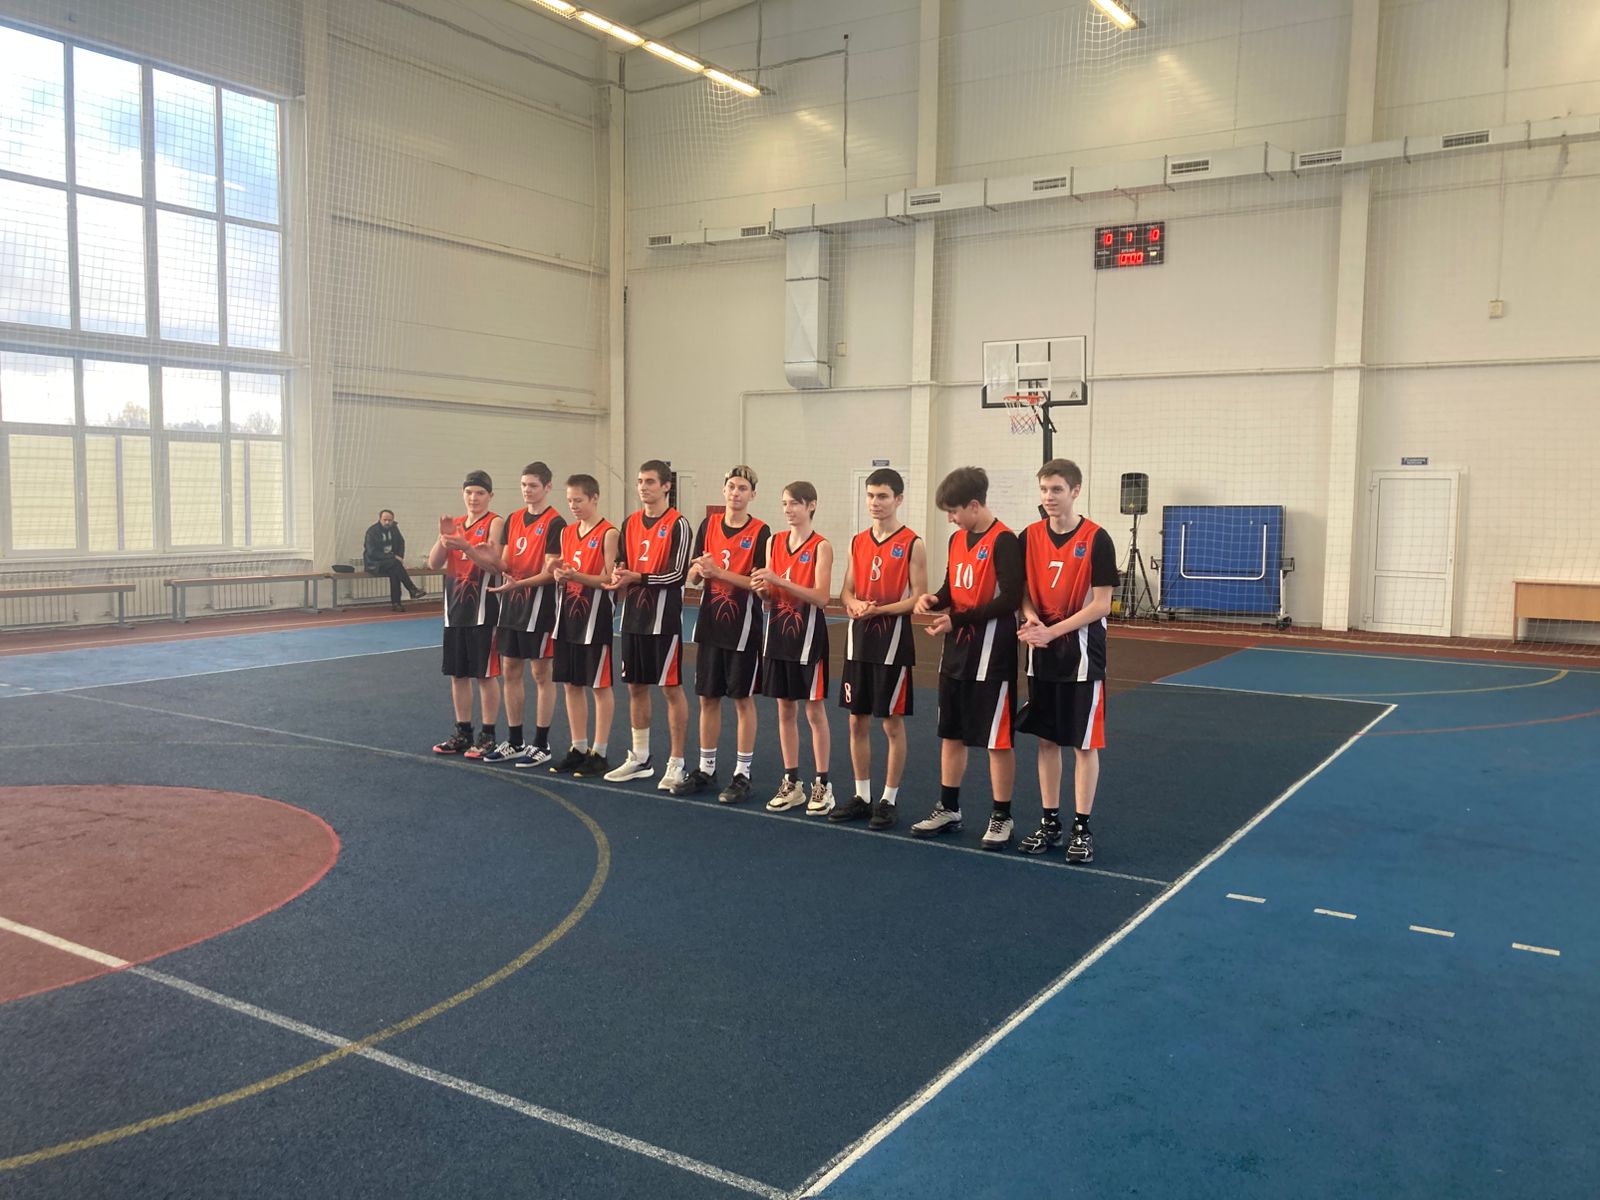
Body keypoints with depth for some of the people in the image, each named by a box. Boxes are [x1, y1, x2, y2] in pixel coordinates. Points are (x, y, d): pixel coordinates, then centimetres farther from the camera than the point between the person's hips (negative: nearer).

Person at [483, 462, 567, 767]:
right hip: (511, 605, 7)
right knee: (510, 672, 11)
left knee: (541, 673, 1)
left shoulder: (555, 523, -10)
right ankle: (514, 742, 22)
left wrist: (518, 584, -26)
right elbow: (504, 563, 12)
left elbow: (550, 572, -14)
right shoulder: (513, 519, 12)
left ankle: (541, 745, 10)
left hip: (538, 605, -7)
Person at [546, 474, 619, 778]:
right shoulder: (567, 532, 12)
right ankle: (578, 749, 21)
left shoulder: (608, 533, -9)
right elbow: (564, 574, 16)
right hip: (569, 613, 7)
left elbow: (609, 579, -13)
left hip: (594, 615, -7)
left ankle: (599, 753, 8)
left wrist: (576, 576, -24)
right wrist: (559, 575, -6)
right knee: (571, 684, 11)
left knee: (600, 685, 1)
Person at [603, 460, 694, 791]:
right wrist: (619, 575, -4)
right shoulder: (630, 522, 11)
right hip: (634, 618, 7)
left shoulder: (678, 525, -9)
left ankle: (677, 764, 8)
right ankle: (640, 758, 25)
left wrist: (638, 578, -23)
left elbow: (678, 574, -15)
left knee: (671, 688, -1)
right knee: (636, 687, 13)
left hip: (664, 620, -7)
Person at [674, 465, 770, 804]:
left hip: (743, 627, -5)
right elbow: (692, 576, 8)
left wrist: (718, 572, -20)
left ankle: (742, 774, 12)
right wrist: (699, 570, -14)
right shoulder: (708, 526, 6)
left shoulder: (760, 532, -8)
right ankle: (705, 769, 23)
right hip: (710, 623, 5)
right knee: (707, 698, 11)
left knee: (743, 699, 3)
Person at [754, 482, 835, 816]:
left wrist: (779, 581, -23)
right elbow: (771, 598, 12)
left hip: (807, 634, -5)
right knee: (785, 710, 10)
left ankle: (822, 785, 11)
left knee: (815, 711, 2)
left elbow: (822, 597, -17)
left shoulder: (821, 547, -8)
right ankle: (791, 783, 20)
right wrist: (763, 590, -11)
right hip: (778, 632, 5)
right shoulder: (774, 543, 8)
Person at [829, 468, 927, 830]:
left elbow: (917, 598, -10)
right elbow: (846, 592, 13)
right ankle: (862, 796, 21)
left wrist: (879, 610, -21)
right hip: (859, 638, 6)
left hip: (892, 640, -5)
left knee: (892, 723, 2)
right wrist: (855, 604, -10)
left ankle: (889, 800, 13)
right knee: (858, 721, 10)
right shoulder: (858, 542, 10)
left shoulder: (912, 544, -6)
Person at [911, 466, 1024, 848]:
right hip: (956, 652, 8)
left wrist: (958, 620, -19)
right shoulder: (957, 539, 10)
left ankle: (1001, 817, 14)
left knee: (997, 739, 2)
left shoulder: (1003, 541, -14)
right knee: (951, 733, 15)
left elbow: (1010, 600, -20)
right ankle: (948, 809, 27)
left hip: (991, 655, -8)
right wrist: (933, 600, -4)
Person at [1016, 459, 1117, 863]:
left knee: (1084, 743, 3)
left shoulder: (1096, 539, -10)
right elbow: (1023, 592, 9)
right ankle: (1049, 823, 22)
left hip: (1082, 654, -4)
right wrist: (1032, 618, -13)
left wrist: (1054, 631, -20)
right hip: (1041, 654, 4)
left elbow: (1101, 605, -12)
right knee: (1046, 739, 11)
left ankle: (1082, 829, 13)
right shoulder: (1030, 537, 3)